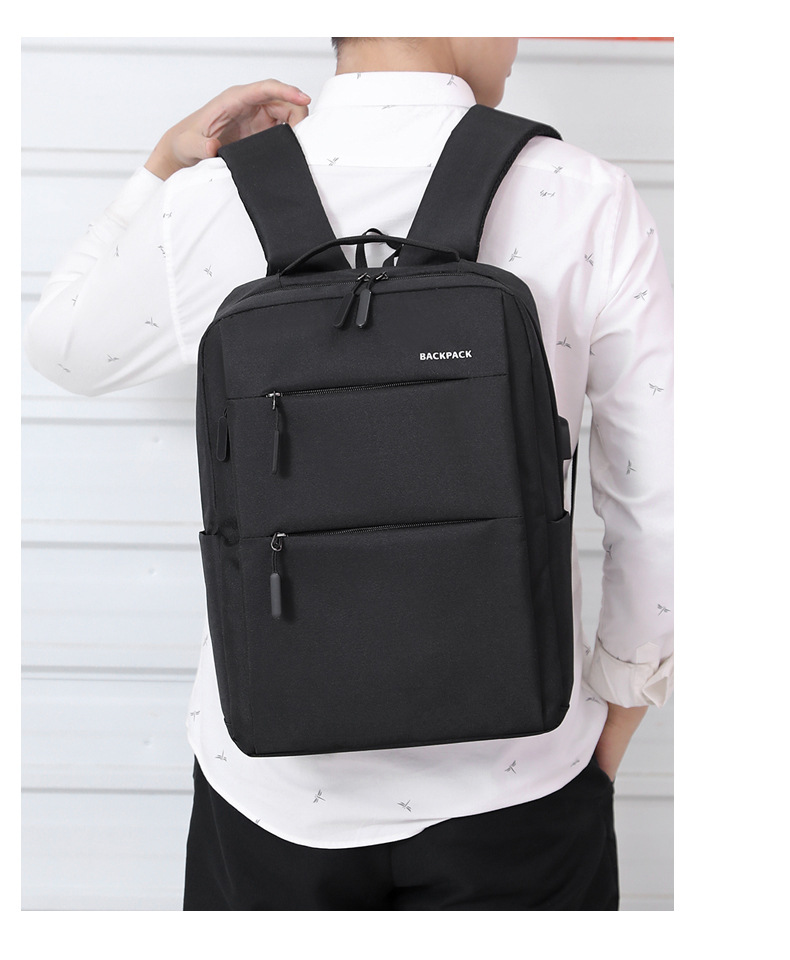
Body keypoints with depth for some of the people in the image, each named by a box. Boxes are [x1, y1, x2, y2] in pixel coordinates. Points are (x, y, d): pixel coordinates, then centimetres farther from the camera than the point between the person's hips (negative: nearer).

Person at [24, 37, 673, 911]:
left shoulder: (209, 204, -12)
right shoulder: (589, 205, -14)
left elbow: (62, 345, 10)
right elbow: (663, 510, -8)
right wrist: (615, 713, 7)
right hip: (512, 780, 0)